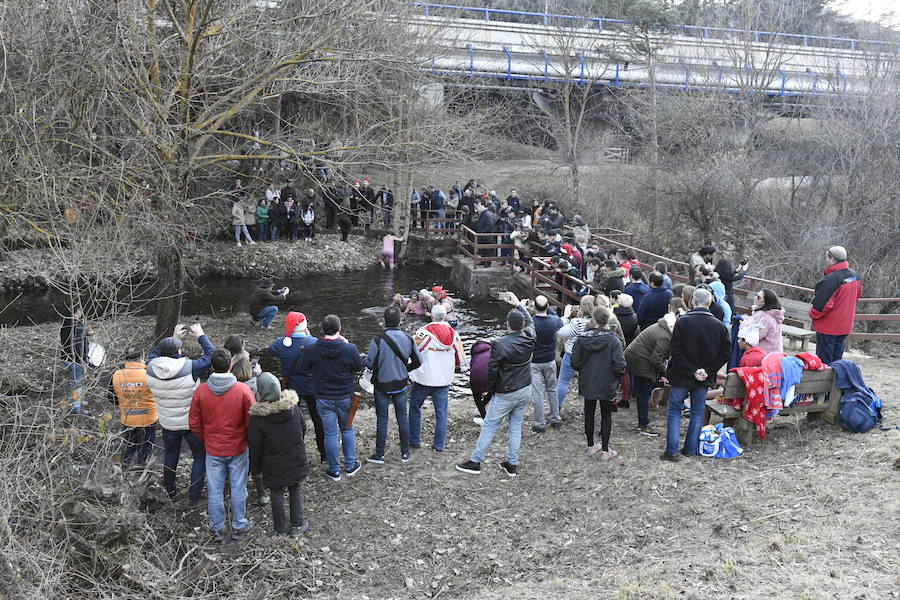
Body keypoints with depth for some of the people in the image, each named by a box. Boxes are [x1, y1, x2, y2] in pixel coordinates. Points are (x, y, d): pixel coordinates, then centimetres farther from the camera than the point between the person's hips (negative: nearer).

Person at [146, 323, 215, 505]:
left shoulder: (151, 369, -13)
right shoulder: (189, 368, -26)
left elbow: (153, 353, 10)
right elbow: (211, 354, -13)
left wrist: (173, 337, 12)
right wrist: (200, 335, -1)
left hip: (168, 424, 4)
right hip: (192, 423, -4)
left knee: (170, 456, 25)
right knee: (200, 457, 14)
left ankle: (170, 492, 40)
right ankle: (194, 497, 16)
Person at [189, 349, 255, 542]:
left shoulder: (201, 391, -10)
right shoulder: (243, 390, -16)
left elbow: (194, 424, -2)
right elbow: (252, 422, -9)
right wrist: (247, 440, 9)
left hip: (213, 451, 1)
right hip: (238, 450, -1)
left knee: (215, 491, 13)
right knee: (238, 490, 13)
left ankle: (217, 530, 25)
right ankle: (239, 527, 25)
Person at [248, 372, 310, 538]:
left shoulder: (257, 418, -21)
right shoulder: (293, 407, -9)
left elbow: (255, 448, -12)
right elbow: (303, 428, 6)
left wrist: (255, 468, 3)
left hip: (274, 467, -3)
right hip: (297, 462, 3)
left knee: (276, 494, 14)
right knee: (295, 489, 20)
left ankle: (279, 530, 24)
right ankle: (298, 526, 27)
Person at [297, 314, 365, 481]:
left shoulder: (312, 350, -15)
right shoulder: (349, 349, -19)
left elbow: (302, 367, 0)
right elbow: (360, 367, -3)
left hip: (323, 398, 0)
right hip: (345, 398, 0)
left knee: (330, 434, 10)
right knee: (347, 430, 20)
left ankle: (334, 471, 20)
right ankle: (350, 466, 28)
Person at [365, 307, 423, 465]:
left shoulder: (378, 340, -20)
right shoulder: (408, 339, -6)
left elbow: (370, 363, -19)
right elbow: (417, 361, 1)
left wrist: (366, 358, 3)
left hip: (382, 386, -3)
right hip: (401, 384, 3)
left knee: (382, 419, 7)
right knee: (402, 417, 14)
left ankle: (379, 455, 15)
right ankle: (405, 453, 21)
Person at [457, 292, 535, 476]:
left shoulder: (500, 344, -22)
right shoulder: (529, 338, -6)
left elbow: (492, 370, -15)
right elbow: (530, 322, 17)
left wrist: (490, 390, 2)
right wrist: (519, 305, 29)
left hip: (505, 395, -5)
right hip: (525, 391, 5)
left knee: (489, 427, 6)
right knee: (516, 427, 15)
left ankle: (475, 461, 13)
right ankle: (512, 464, 21)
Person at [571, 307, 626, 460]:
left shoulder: (582, 339, -11)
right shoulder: (613, 340, -18)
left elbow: (575, 363, -8)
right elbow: (620, 366, -20)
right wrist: (617, 376, 2)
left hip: (587, 384, 2)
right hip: (607, 386, -2)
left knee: (589, 414, 18)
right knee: (606, 416, 12)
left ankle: (591, 445, 32)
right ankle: (605, 450, 16)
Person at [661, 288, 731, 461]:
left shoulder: (682, 321, -12)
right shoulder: (719, 326, -2)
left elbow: (676, 351, -16)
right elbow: (725, 353, -1)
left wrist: (692, 371, -12)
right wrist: (707, 371, -4)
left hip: (681, 376, -2)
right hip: (704, 380, 3)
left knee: (674, 411, 7)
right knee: (698, 413, 14)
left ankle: (672, 450, 2)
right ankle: (691, 449, 18)